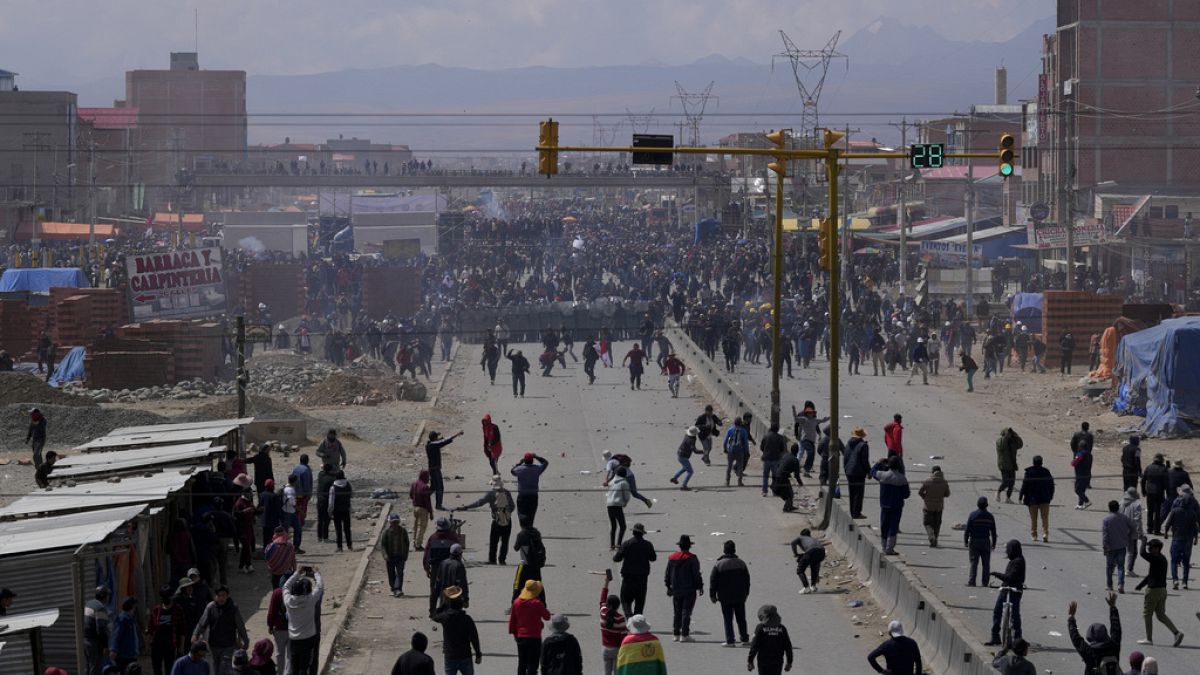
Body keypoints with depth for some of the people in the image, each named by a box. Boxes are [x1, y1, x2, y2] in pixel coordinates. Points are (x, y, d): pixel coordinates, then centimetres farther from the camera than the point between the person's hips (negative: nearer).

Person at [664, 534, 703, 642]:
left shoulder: (672, 557, 6)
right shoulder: (692, 558, -8)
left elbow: (667, 574, 11)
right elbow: (696, 574, -9)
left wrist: (668, 587, 19)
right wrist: (700, 587, -1)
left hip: (676, 590, 4)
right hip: (689, 590, -4)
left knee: (677, 612, 11)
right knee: (686, 612, -3)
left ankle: (675, 634, 10)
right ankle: (684, 635, -6)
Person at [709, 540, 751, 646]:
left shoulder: (718, 564, -8)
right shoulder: (741, 563, 2)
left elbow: (713, 581, -5)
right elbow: (747, 580, 10)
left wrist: (712, 595, 3)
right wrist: (746, 593, 21)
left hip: (725, 598, -3)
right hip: (740, 597, 3)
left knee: (728, 619, 1)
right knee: (741, 619, 12)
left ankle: (729, 641, -4)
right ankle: (745, 639, 14)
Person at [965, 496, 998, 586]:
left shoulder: (973, 515, -7)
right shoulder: (990, 516, 1)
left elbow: (967, 529, -8)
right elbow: (993, 532, 7)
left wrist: (965, 541, 0)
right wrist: (993, 543, 16)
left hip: (974, 541, -2)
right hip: (986, 542, 2)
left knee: (974, 562, 0)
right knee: (986, 563, 7)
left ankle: (971, 581, -5)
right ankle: (985, 582, 6)